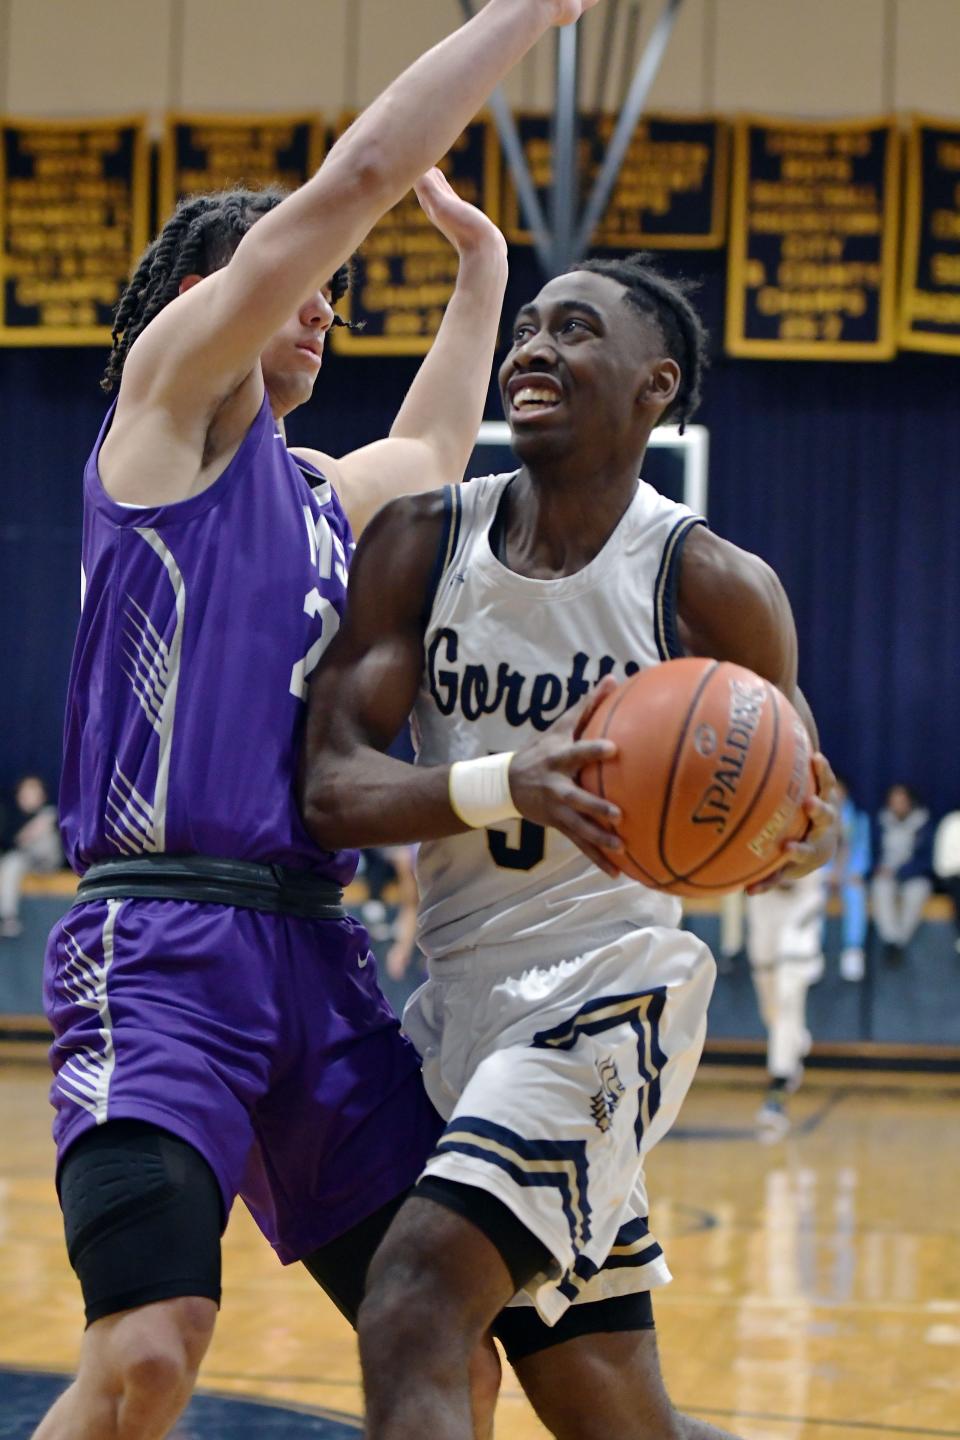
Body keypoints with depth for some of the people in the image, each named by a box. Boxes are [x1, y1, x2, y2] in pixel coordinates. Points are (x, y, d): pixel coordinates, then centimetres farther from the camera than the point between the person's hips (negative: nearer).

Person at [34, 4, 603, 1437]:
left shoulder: (316, 492, 24)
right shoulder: (172, 390, 3)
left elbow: (435, 450, 48)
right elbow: (355, 180, -5)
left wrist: (485, 265, 49)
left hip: (315, 956, 8)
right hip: (163, 945, -8)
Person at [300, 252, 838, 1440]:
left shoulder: (714, 586, -9)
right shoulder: (420, 542, -1)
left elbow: (801, 805, 6)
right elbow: (330, 789, -11)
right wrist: (508, 786, -30)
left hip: (602, 994, -5)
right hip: (461, 997, 6)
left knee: (415, 1300, -25)